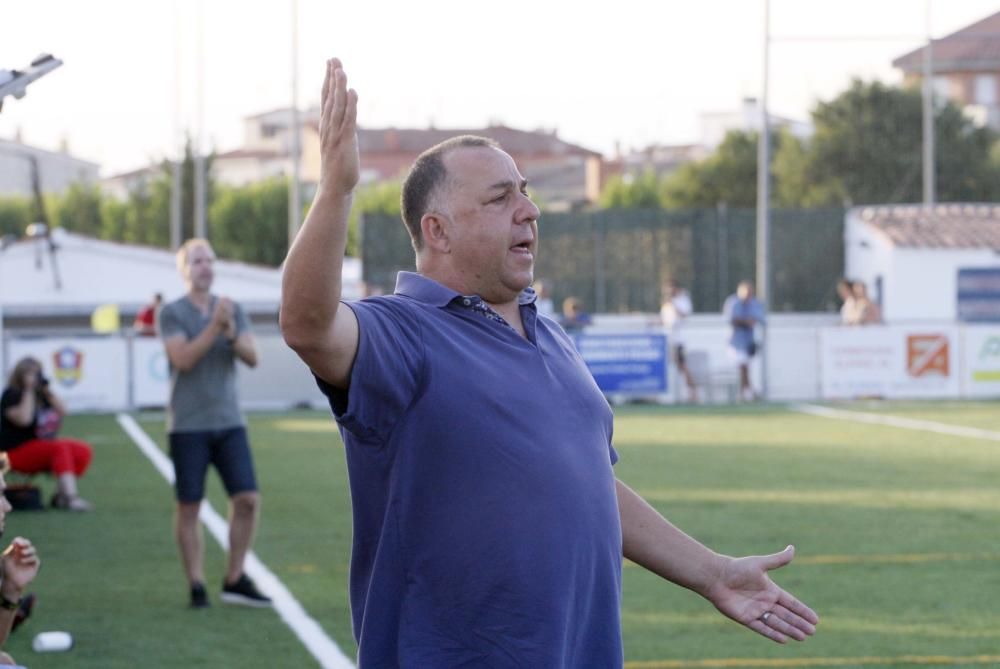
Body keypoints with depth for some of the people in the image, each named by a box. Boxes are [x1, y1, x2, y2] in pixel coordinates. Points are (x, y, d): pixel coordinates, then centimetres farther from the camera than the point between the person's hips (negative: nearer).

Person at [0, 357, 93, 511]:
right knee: (60, 448, -32)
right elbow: (23, 419, -25)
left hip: (45, 443, 8)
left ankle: (61, 495, -11)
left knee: (84, 451, -9)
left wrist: (48, 390, -3)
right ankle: (71, 498, -42)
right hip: (17, 451, -8)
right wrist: (28, 391, -18)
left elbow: (62, 412, 5)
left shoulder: (41, 394, 13)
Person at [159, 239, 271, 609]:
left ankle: (234, 580, 8)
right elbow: (183, 359, -15)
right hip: (188, 426, -4)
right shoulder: (172, 313, -2)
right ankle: (196, 586, 6)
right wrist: (214, 326, -22)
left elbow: (252, 357, 1)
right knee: (189, 507, -2)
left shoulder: (232, 310, 10)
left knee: (248, 499, -4)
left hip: (228, 422, 4)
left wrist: (232, 334, -17)